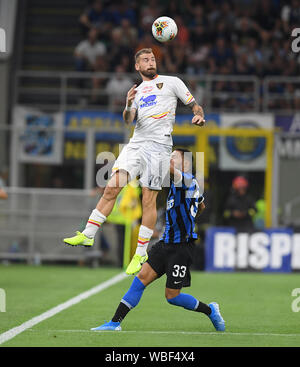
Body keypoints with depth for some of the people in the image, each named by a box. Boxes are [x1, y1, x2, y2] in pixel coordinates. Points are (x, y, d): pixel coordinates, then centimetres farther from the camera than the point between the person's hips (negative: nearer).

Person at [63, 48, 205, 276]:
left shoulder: (172, 82, 11)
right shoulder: (137, 91, 21)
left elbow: (194, 105, 13)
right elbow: (129, 120, 8)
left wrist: (199, 117, -9)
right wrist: (128, 106, -13)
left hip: (159, 145, -4)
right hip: (136, 143, 4)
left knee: (149, 199, -6)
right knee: (112, 187, -8)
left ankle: (141, 254, 1)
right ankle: (88, 235, -3)